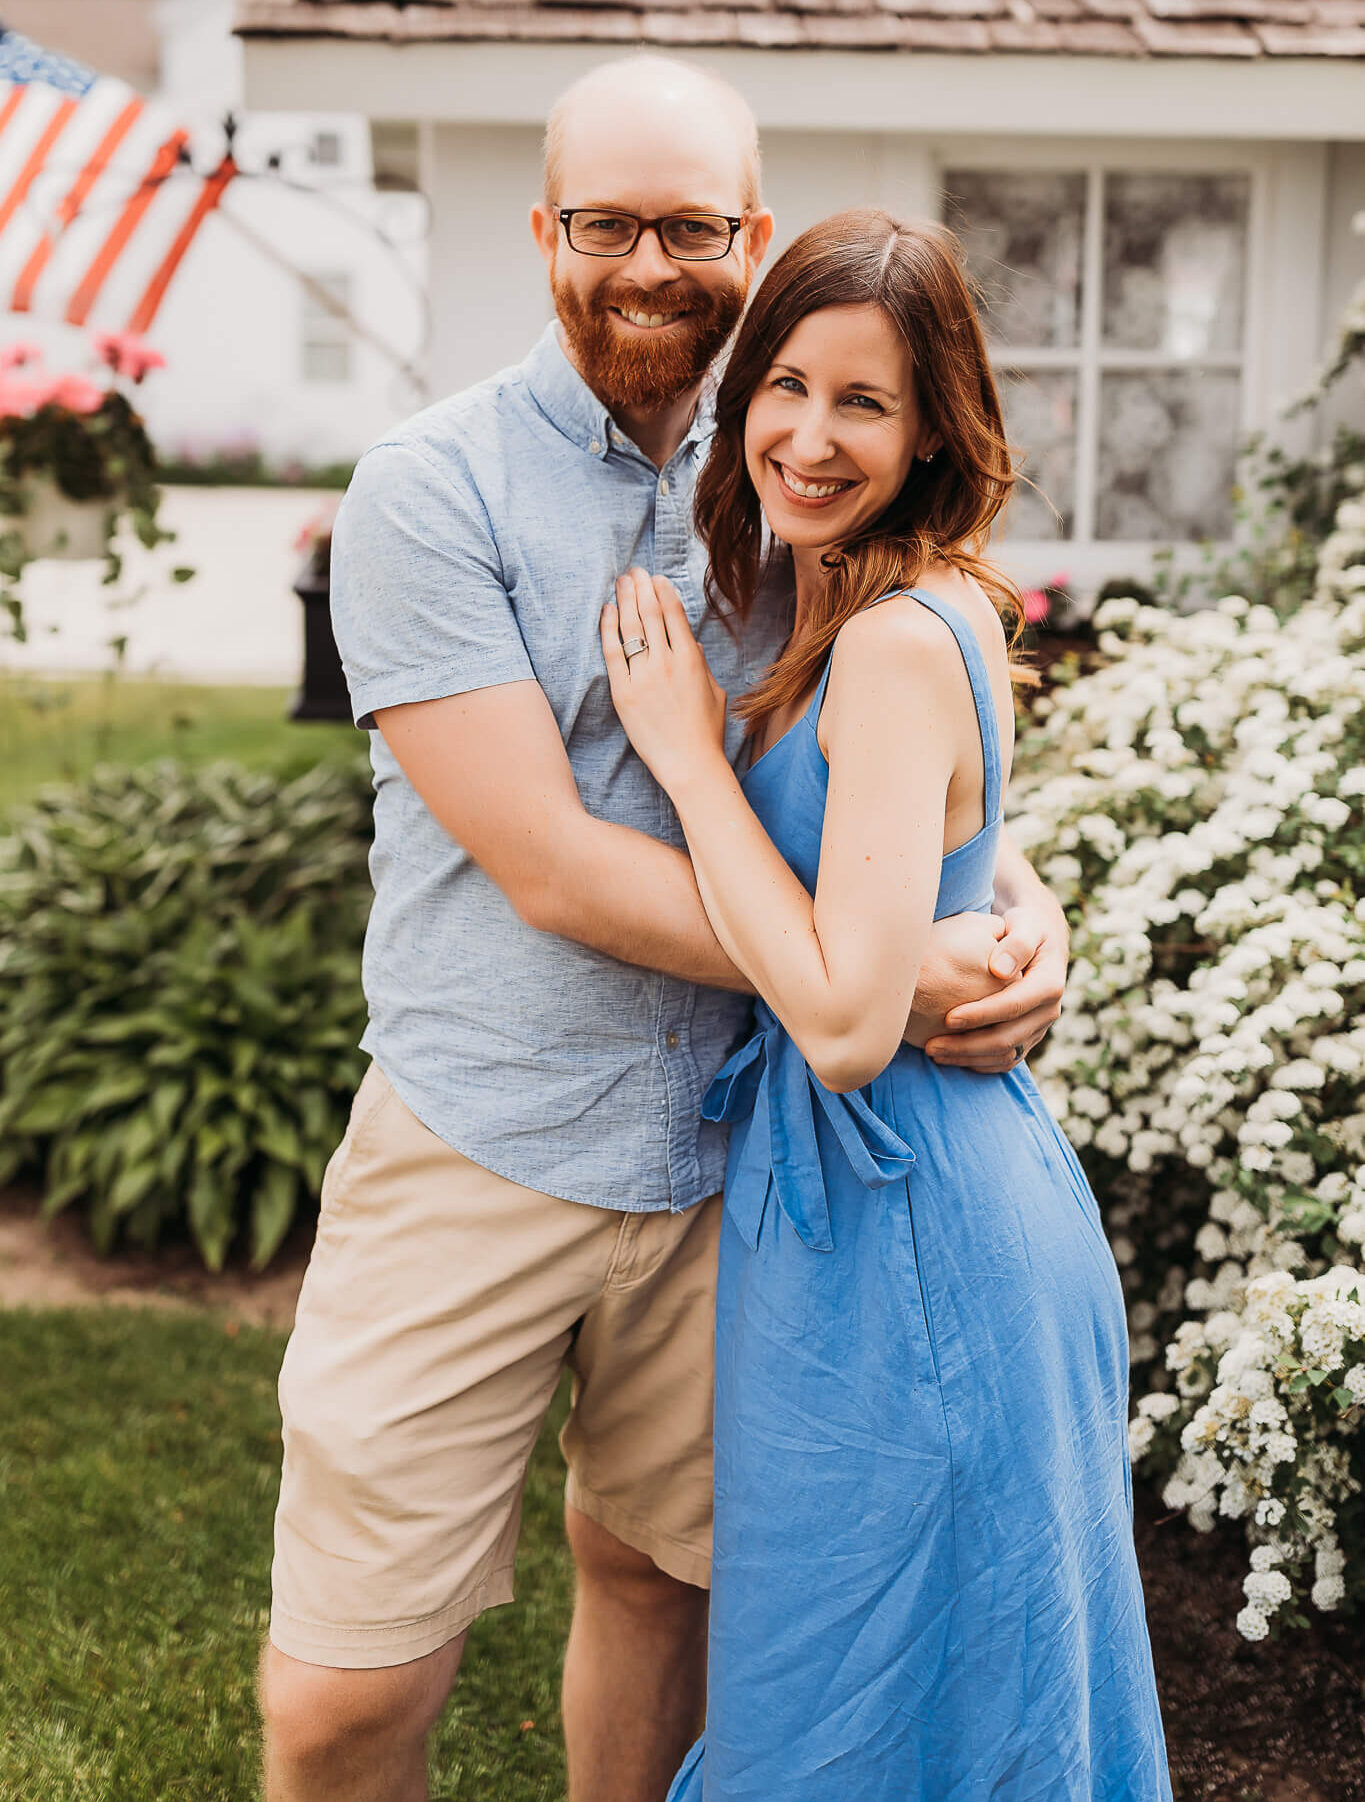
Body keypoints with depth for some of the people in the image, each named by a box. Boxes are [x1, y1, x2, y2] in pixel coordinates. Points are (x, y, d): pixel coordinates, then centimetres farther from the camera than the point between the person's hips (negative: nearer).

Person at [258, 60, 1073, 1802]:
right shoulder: (430, 488, -9)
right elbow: (551, 864, -16)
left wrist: (1020, 902, -11)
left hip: (721, 1152, 4)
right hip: (477, 1151, -4)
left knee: (654, 1573, 19)